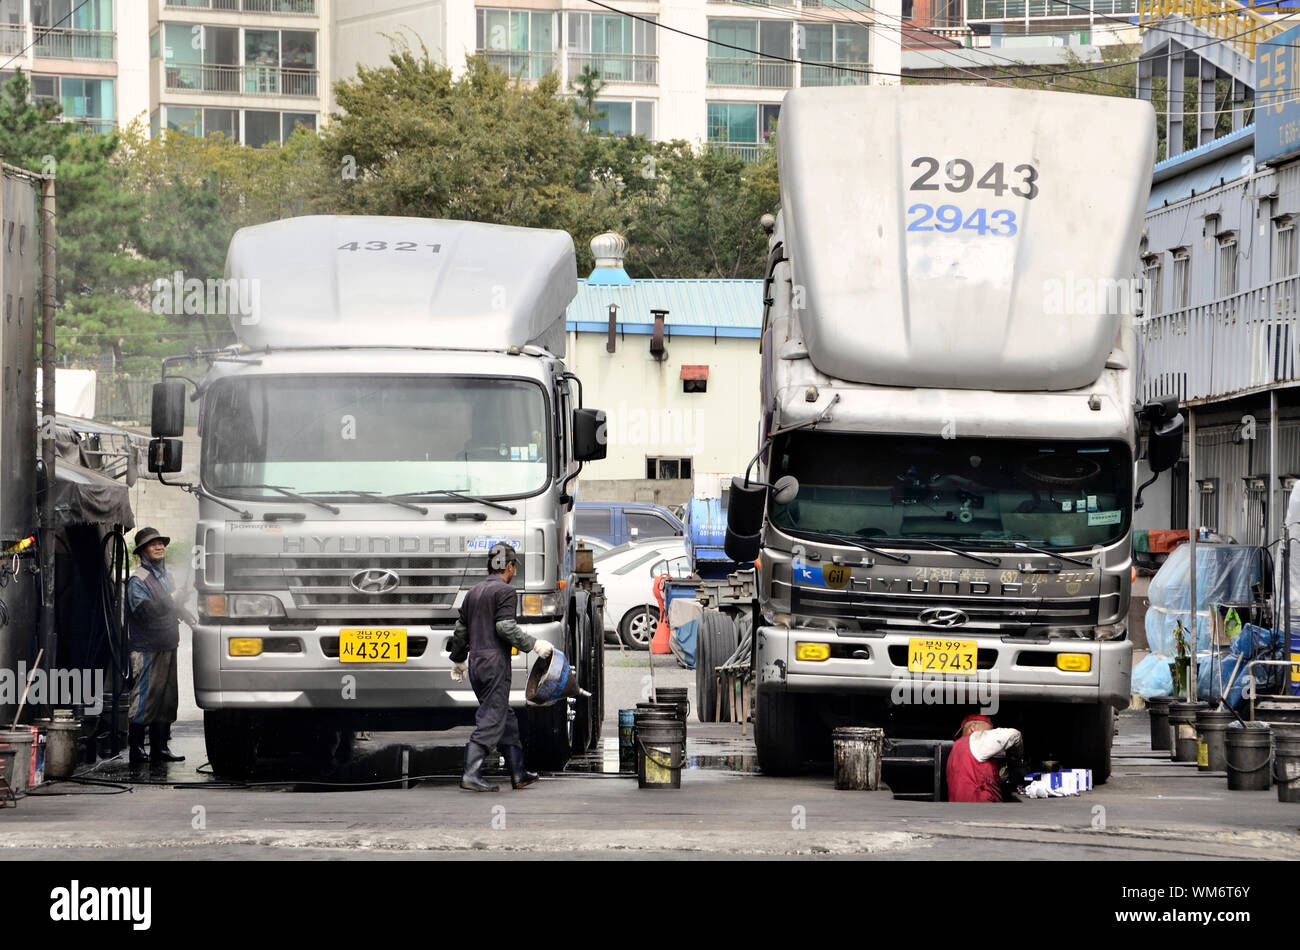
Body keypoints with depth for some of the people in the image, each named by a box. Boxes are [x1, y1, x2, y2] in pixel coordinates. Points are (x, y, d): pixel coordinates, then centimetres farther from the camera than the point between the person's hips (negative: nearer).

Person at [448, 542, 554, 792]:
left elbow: (460, 630, 21)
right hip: (495, 662, -9)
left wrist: (458, 660, 31)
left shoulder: (474, 592, 17)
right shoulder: (504, 590, -8)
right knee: (491, 719, -8)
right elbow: (505, 627, -19)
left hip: (476, 663, 9)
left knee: (506, 718, 15)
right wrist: (534, 644, -13)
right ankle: (471, 774, -15)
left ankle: (518, 773, 18)